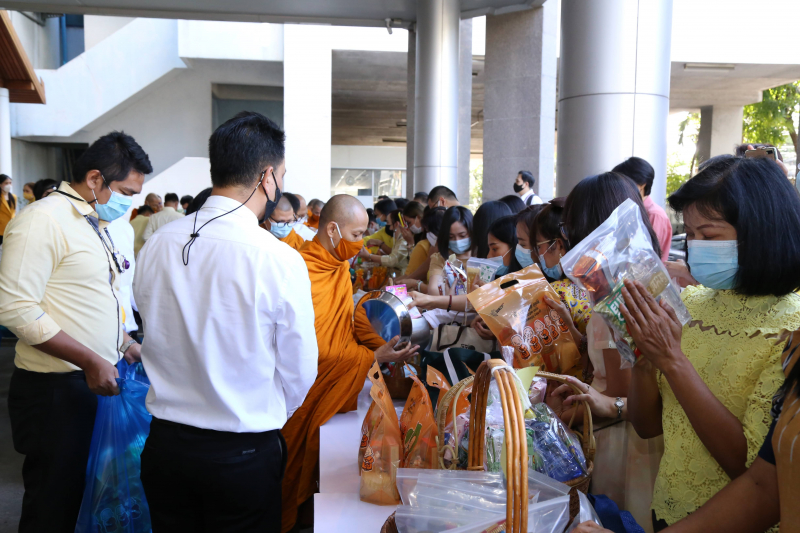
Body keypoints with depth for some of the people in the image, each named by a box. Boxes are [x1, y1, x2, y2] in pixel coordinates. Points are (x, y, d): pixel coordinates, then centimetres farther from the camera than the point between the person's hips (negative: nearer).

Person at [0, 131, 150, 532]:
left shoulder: (95, 224, 13)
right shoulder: (43, 220, -16)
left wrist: (123, 343, 12)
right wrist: (91, 360, -23)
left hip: (98, 382, 8)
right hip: (56, 391, -8)